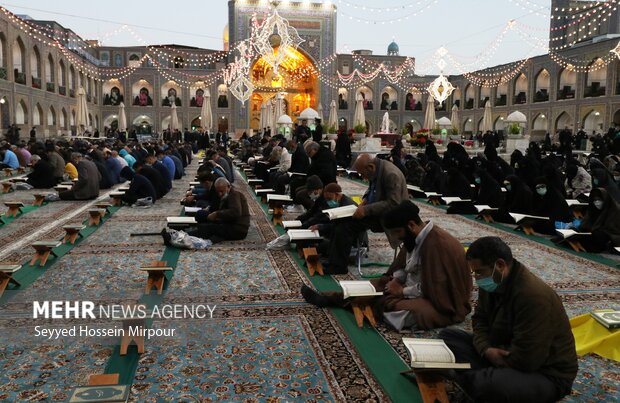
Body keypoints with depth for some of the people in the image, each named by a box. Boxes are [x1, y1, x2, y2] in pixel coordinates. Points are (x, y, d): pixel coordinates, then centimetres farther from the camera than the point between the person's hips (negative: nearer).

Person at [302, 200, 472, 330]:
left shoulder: (436, 244, -28)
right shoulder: (417, 237, 0)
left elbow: (434, 287, -27)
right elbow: (404, 265, 14)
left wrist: (403, 291, -17)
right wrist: (395, 279, -4)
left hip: (441, 304, -9)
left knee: (382, 298, -25)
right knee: (376, 285, 5)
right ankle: (327, 298, 7)